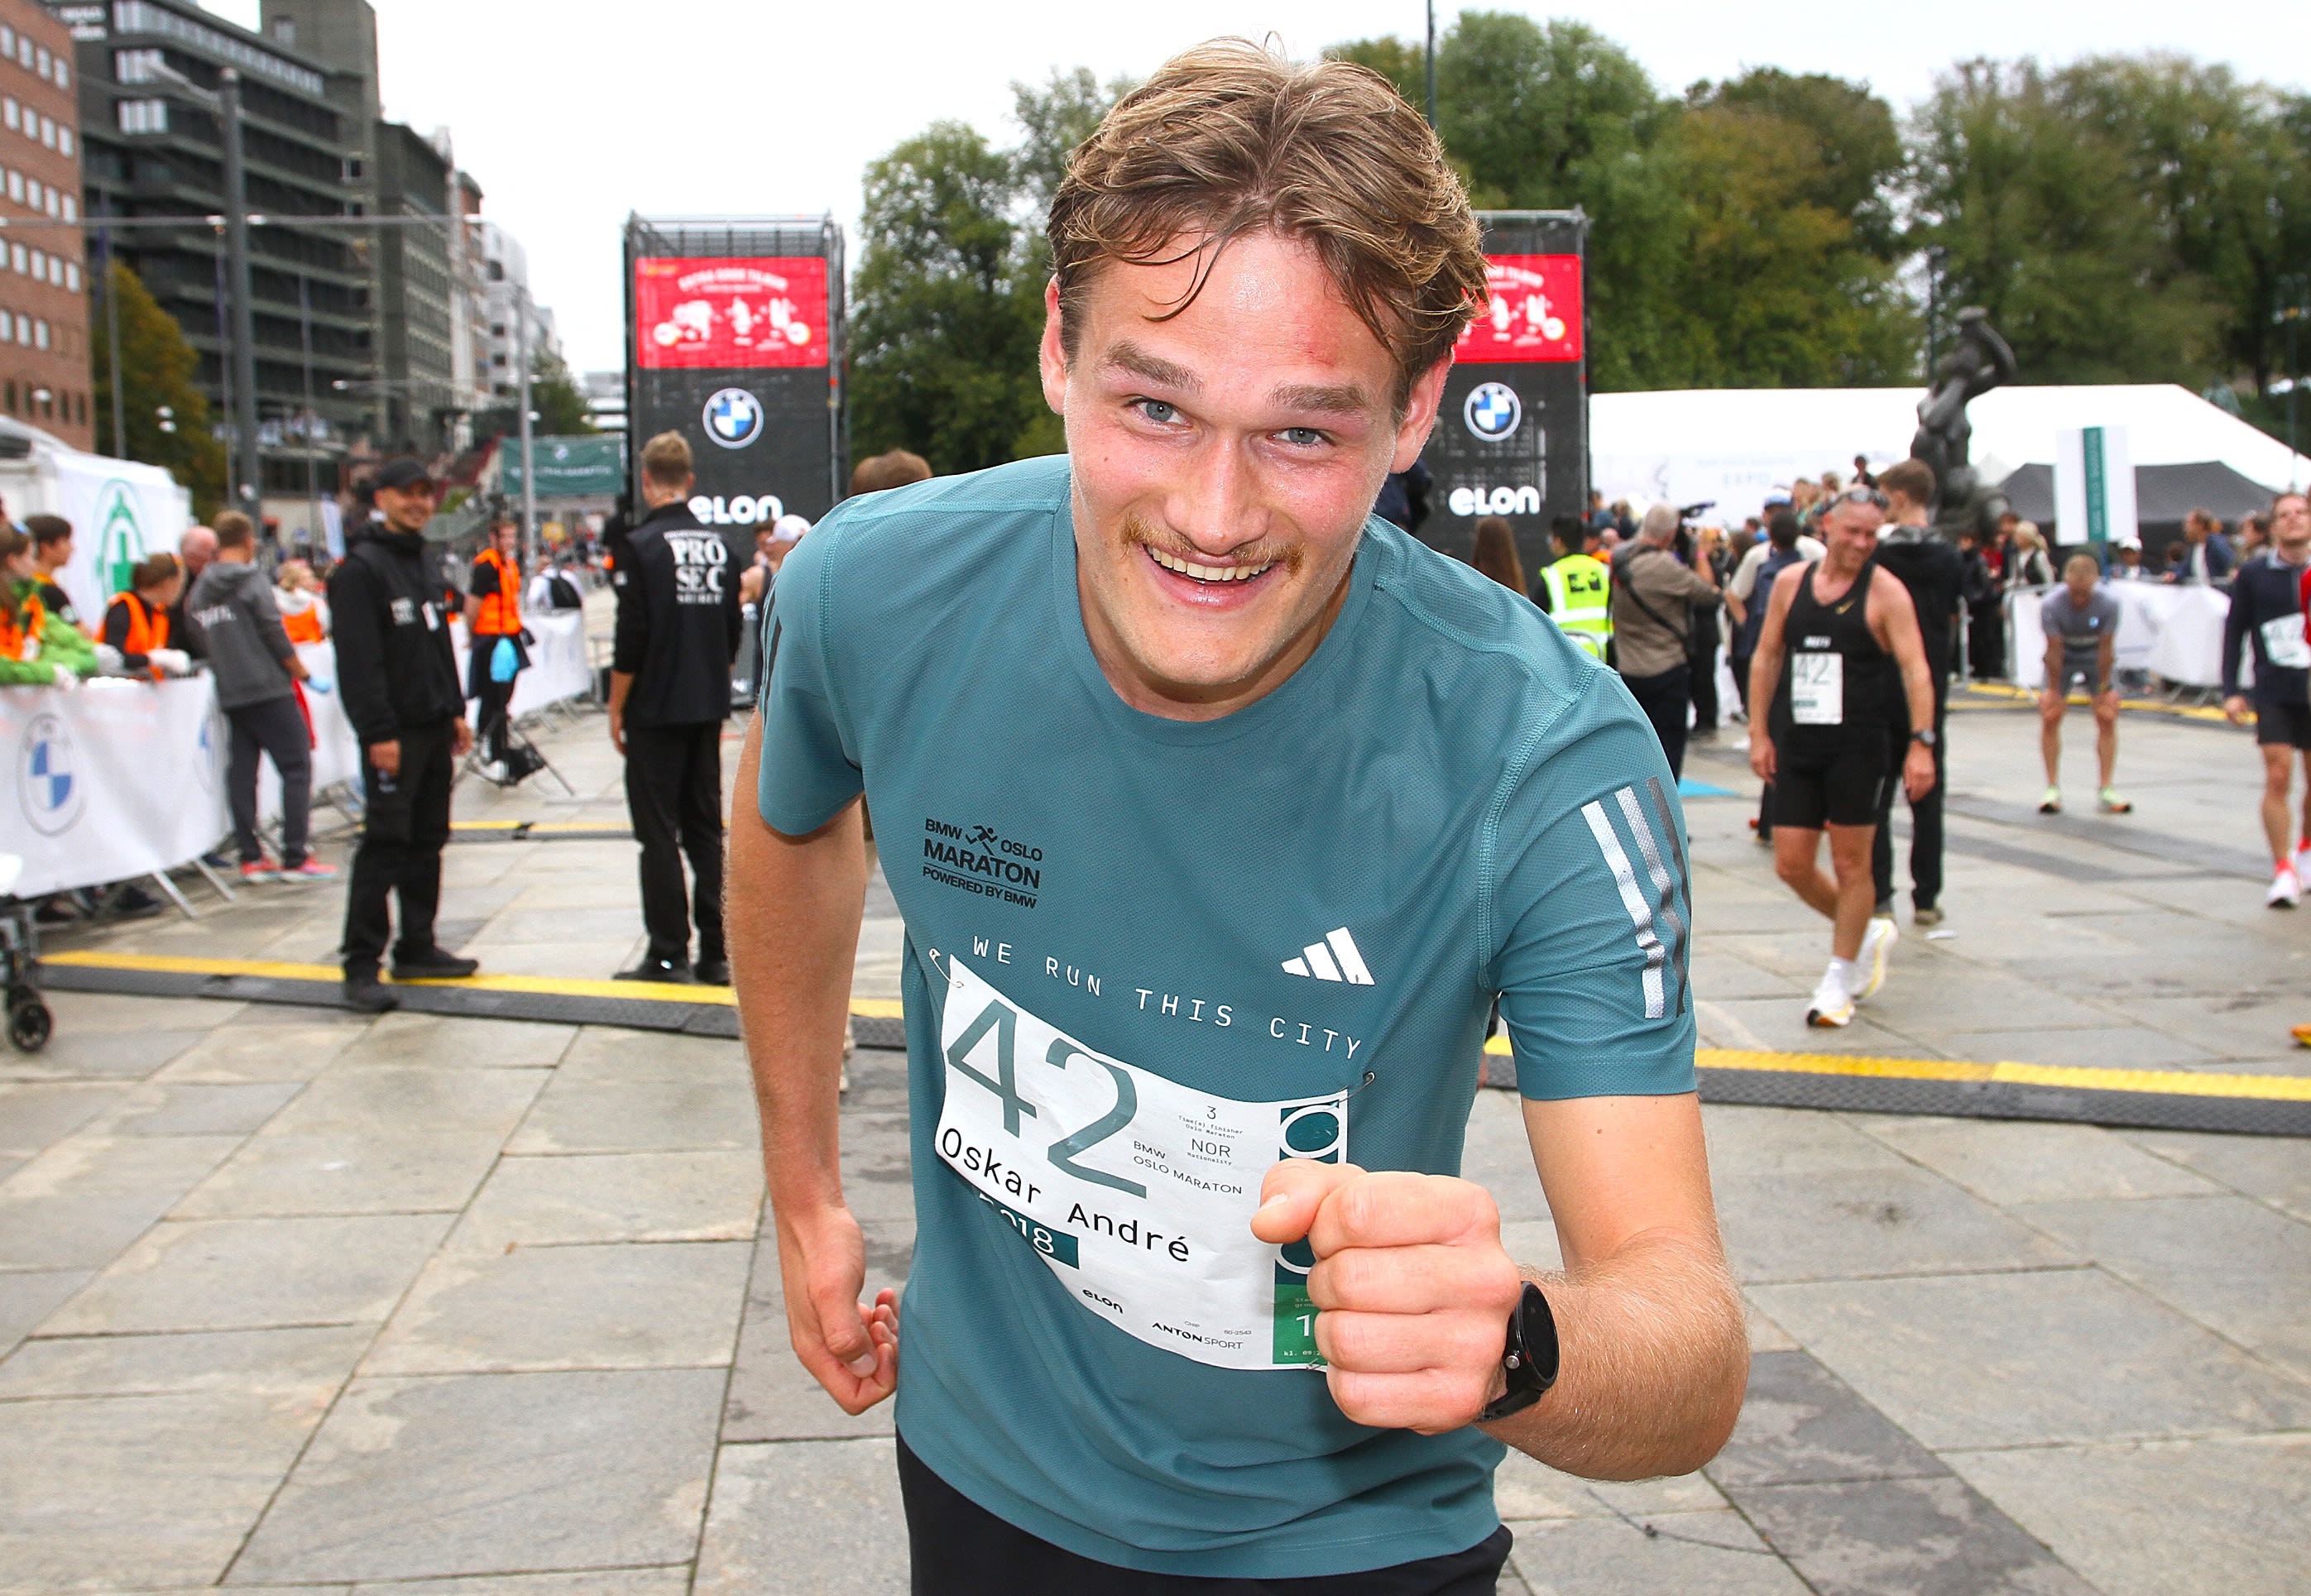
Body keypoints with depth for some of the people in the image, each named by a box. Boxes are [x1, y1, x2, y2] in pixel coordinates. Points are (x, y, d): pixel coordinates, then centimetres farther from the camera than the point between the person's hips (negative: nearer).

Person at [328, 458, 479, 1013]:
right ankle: (361, 966, -5)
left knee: (427, 841, 12)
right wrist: (379, 733, -21)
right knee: (385, 844, -8)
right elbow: (358, 660, -17)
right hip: (394, 732, -9)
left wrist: (455, 711, 17)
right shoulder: (360, 568, -11)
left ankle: (417, 948, 20)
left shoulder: (422, 560, 17)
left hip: (434, 728, 9)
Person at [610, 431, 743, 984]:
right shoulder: (719, 545, 7)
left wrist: (616, 710, -5)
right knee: (705, 829, 10)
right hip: (708, 709, 6)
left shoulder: (643, 545, -12)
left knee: (658, 833, 0)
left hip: (655, 711, -6)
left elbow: (631, 639, -14)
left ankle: (668, 953, 0)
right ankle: (715, 953, 11)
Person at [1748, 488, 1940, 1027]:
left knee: (1851, 863, 2)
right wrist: (1760, 733, 8)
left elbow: (1915, 668, -11)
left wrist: (1921, 743, -20)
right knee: (1791, 864, 4)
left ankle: (1840, 978, 16)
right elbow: (1766, 658, 13)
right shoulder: (1790, 582, 6)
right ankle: (1868, 933, 29)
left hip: (1857, 746, -4)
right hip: (1797, 744, 4)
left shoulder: (1885, 591, -6)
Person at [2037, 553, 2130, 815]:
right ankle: (2053, 788, -1)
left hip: (2095, 658, 0)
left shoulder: (2108, 603, -29)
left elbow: (2106, 648, -20)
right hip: (2063, 658, 0)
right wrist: (2054, 690, -14)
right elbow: (2054, 650, -21)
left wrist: (2103, 688, -13)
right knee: (2050, 716, -10)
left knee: (2107, 716, -8)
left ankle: (2106, 788, -1)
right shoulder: (2051, 605, -30)